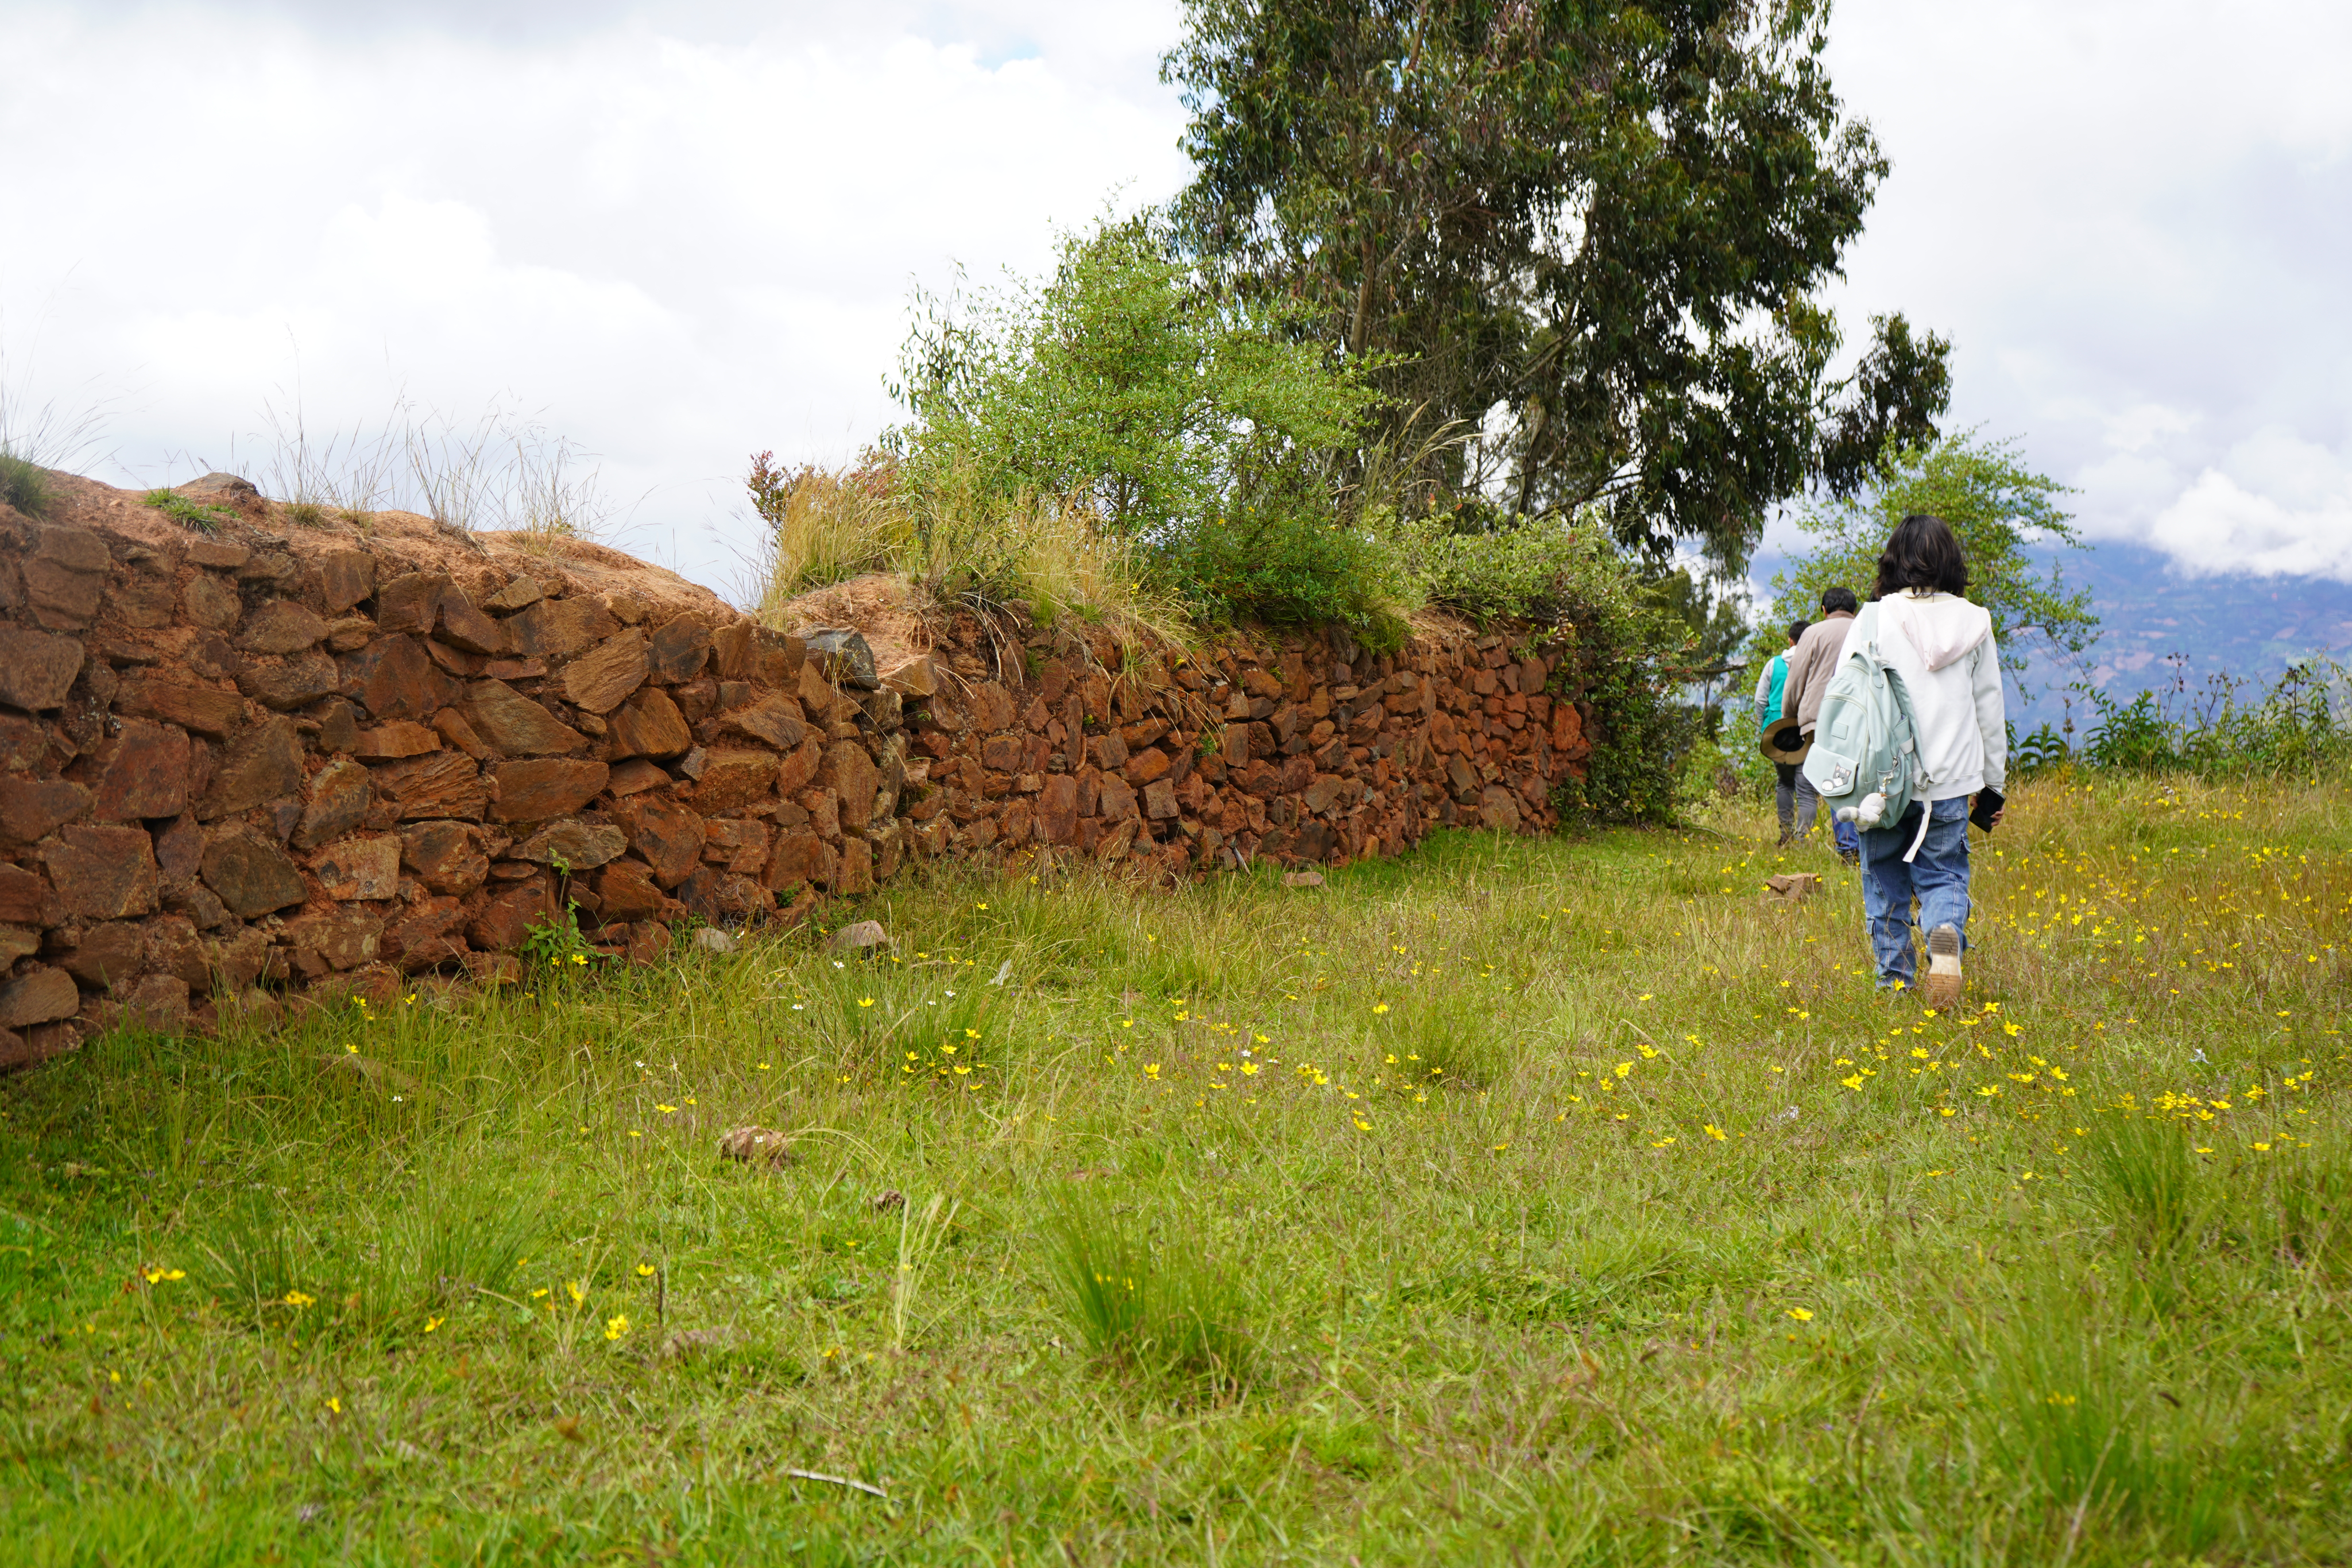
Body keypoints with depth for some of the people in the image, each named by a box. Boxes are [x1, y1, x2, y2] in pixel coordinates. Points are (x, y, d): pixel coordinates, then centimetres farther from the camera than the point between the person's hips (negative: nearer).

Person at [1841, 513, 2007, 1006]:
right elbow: (1990, 711, 10)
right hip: (1950, 781, 2)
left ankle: (1896, 980, 11)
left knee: (1885, 880, 12)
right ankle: (1946, 932, -19)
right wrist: (1993, 786, 18)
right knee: (1943, 874, 11)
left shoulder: (1874, 620, -4)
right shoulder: (1974, 624, 5)